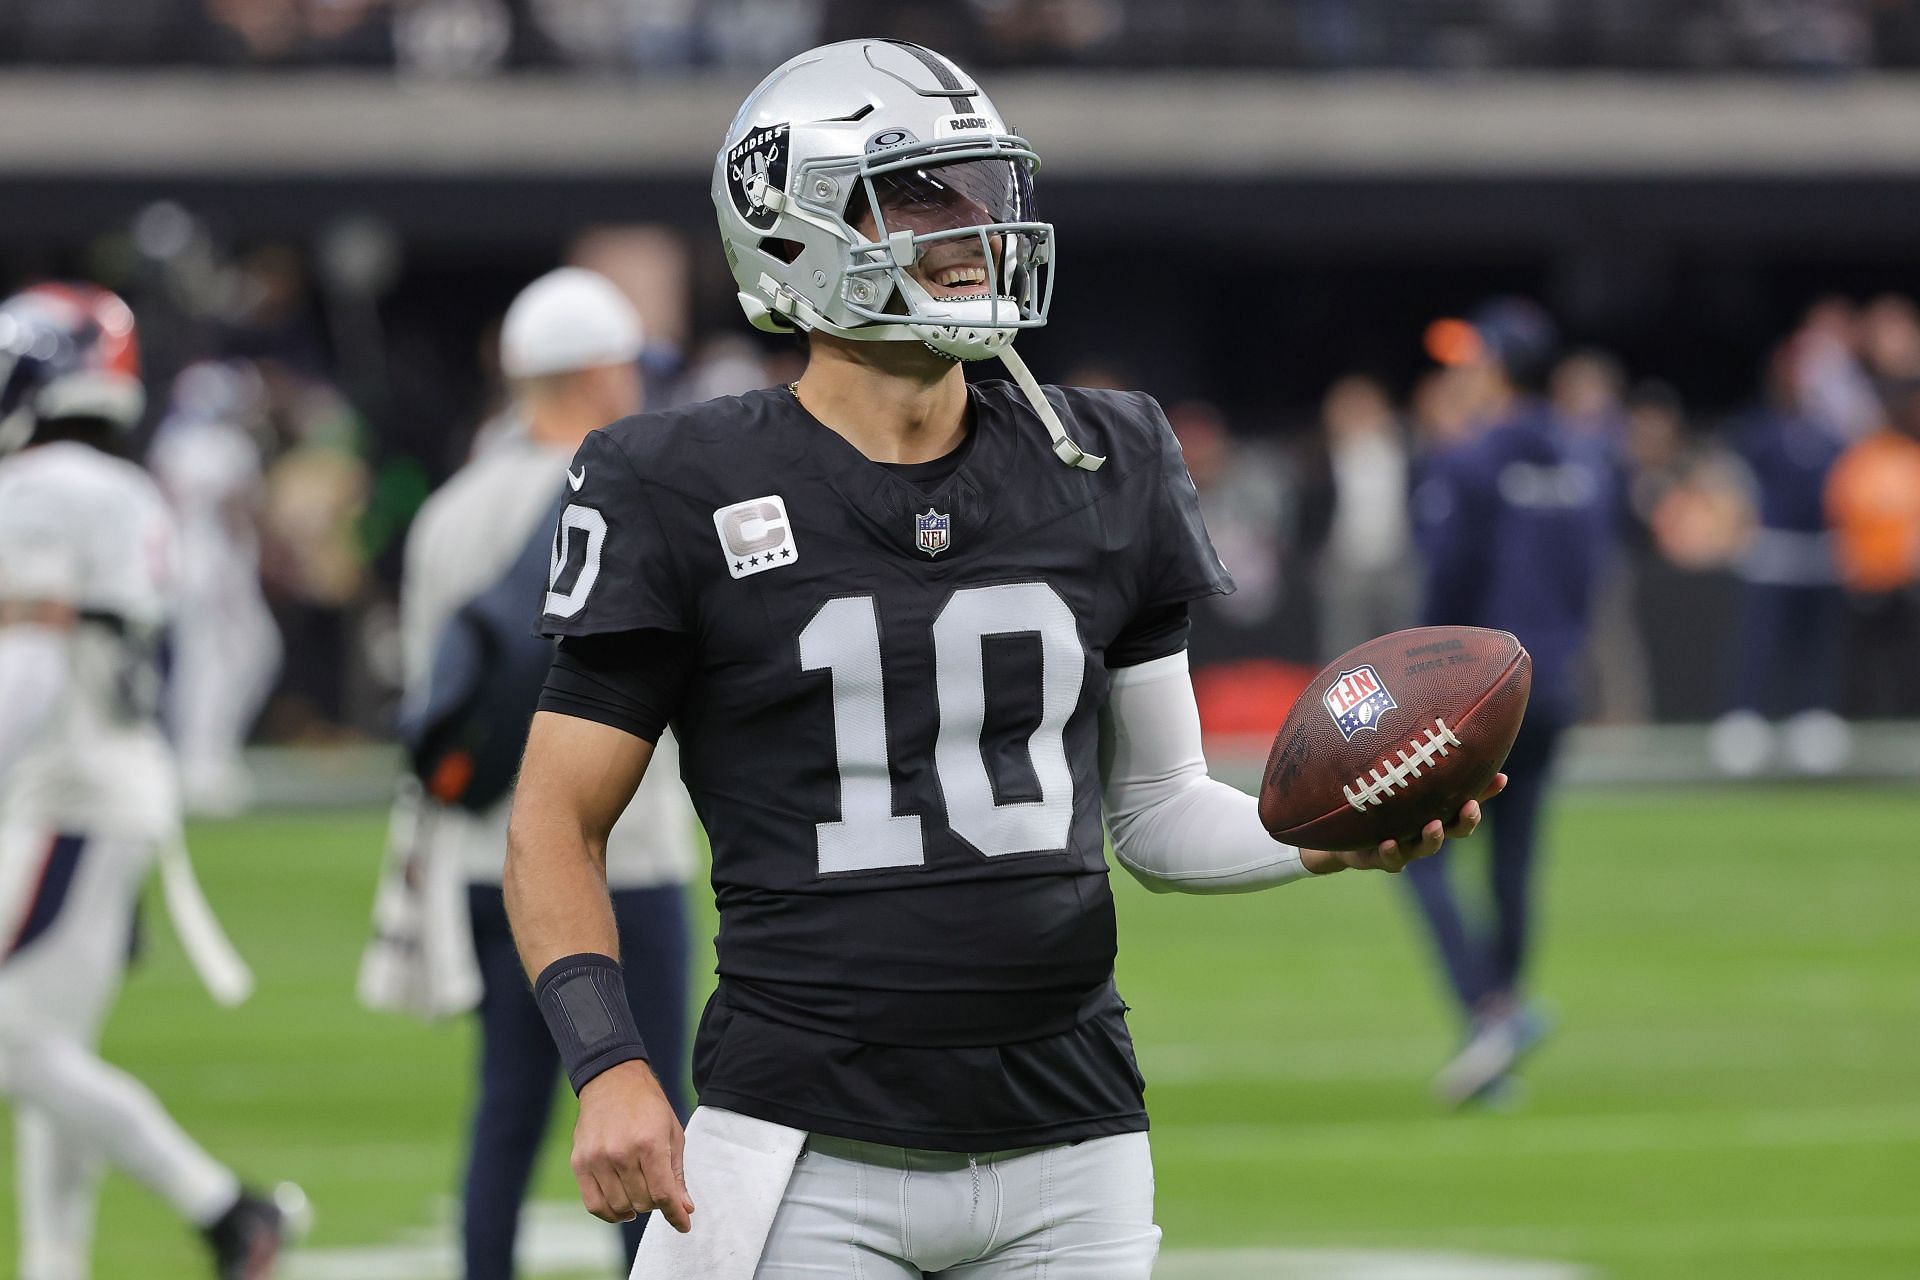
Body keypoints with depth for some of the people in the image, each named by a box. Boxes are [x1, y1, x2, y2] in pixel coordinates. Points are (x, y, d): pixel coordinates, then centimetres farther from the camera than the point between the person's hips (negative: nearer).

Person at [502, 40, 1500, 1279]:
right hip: (811, 1160, -4)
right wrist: (610, 1068, -15)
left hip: (1067, 1160, 4)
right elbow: (560, 824, 0)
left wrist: (1330, 841, -4)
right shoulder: (682, 492, -2)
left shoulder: (1105, 470, 10)